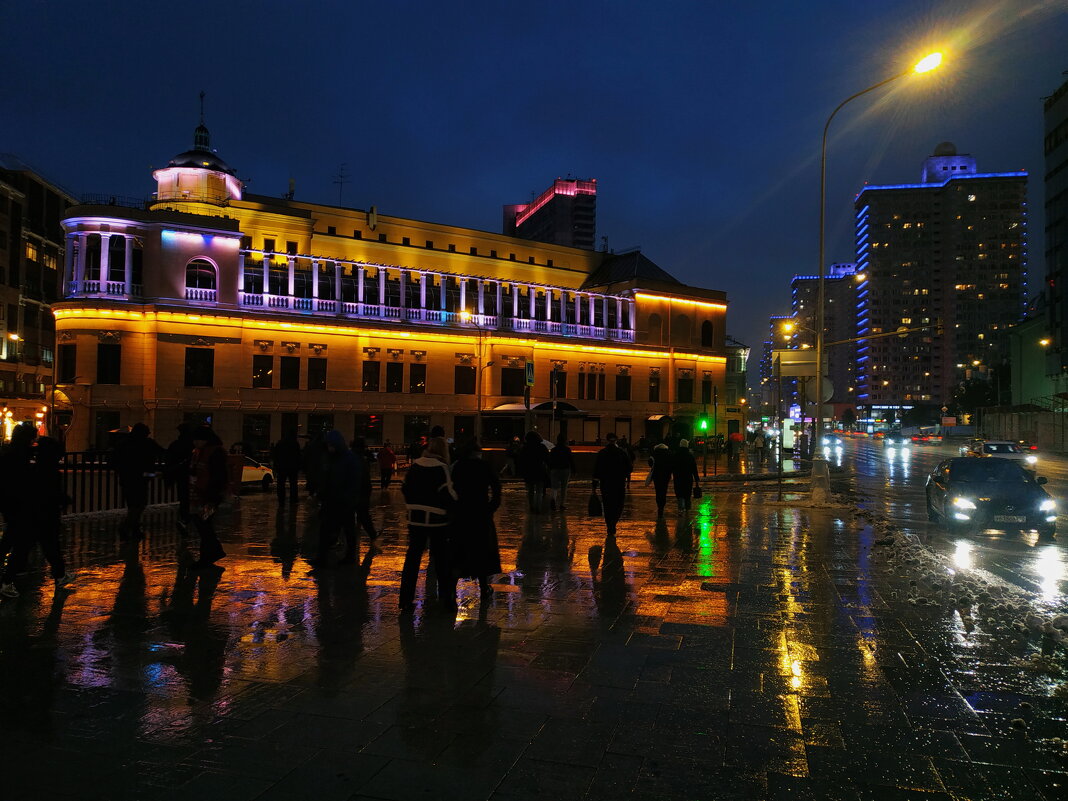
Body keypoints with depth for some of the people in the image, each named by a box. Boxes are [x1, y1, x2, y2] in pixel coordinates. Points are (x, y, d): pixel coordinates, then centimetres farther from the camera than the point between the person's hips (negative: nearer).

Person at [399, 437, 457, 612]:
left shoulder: (415, 466, 4)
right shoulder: (441, 468, -12)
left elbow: (405, 488, 12)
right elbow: (448, 493, -16)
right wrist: (453, 506, 1)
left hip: (415, 518, 4)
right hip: (437, 519, -4)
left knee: (412, 557, 9)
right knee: (441, 558, 8)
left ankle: (406, 600, 11)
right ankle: (447, 597, 16)